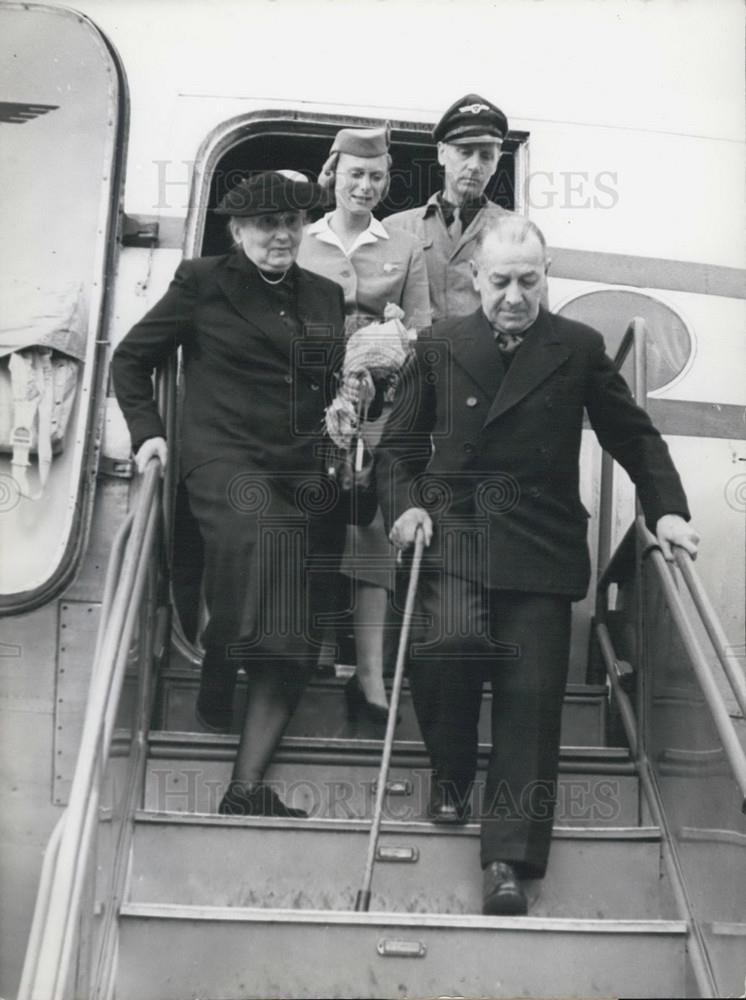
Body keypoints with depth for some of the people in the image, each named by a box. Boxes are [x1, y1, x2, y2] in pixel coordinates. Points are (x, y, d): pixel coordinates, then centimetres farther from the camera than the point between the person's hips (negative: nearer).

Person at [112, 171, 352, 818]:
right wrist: (147, 431, 1)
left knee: (295, 638, -4)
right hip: (227, 457, -4)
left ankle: (247, 785, 3)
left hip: (307, 472, 5)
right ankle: (217, 679, -14)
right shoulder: (202, 283, 7)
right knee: (261, 529, -39)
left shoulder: (325, 296, 18)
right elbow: (131, 358, 12)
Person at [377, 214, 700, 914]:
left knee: (531, 693, -6)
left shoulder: (580, 349, 7)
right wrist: (403, 507, -5)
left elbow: (634, 436, 13)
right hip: (454, 533, 0)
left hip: (541, 546, 0)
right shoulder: (441, 347, 8)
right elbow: (397, 445, 12)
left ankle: (508, 860, 2)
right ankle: (451, 774, 7)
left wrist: (666, 509, 1)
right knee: (451, 643, -24)